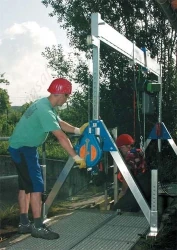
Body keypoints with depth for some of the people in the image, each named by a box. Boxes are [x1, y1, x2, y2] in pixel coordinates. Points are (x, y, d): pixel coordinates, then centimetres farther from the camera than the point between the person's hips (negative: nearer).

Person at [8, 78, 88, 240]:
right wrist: (76, 157, -23)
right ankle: (38, 227, -6)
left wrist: (78, 130, 6)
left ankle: (24, 223, 19)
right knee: (36, 185, -11)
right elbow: (61, 137, -26)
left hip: (23, 148, 11)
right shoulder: (45, 110, -25)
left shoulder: (46, 105, 7)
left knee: (26, 185, 12)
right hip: (23, 149, -11)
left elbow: (60, 123, 17)